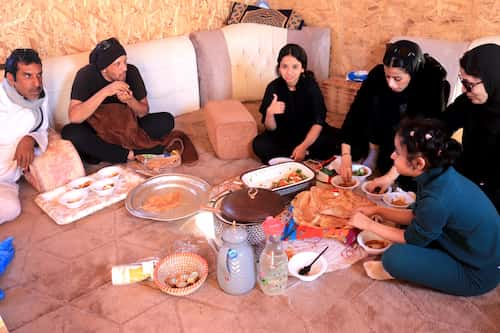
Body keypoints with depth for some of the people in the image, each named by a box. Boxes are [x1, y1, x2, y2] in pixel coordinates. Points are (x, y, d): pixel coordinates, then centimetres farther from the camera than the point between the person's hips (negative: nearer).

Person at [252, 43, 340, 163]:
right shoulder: (273, 87, -11)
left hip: (310, 134, 0)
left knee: (334, 138, -28)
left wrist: (303, 147, -37)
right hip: (284, 135, 1)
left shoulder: (311, 85, -14)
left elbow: (318, 122, -21)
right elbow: (271, 128, -10)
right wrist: (270, 113, -33)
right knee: (259, 144, -26)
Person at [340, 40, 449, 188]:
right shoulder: (378, 74, -22)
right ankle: (373, 152, -4)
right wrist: (346, 155, -31)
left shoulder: (434, 83, -26)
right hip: (384, 134, 3)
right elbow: (356, 111, -22)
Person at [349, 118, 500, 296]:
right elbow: (416, 216, 7)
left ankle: (394, 268, 3)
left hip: (478, 274, -9)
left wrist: (369, 224, -7)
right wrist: (377, 210, 4)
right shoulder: (439, 174, -9)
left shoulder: (438, 200, -35)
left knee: (394, 257, -25)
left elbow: (412, 239, -15)